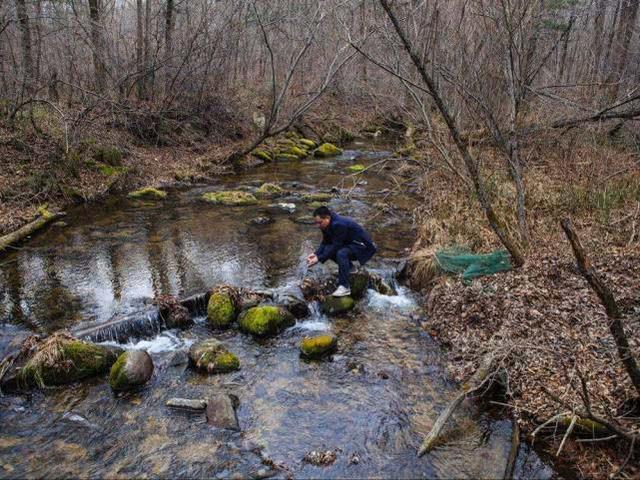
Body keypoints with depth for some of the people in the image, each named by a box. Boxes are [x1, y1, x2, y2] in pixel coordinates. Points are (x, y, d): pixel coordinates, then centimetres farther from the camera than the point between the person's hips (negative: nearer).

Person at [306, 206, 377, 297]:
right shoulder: (326, 225, -3)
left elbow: (336, 246, -30)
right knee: (327, 250, -7)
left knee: (341, 253, -34)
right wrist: (316, 254, -13)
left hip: (364, 246, -10)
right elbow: (325, 243, 4)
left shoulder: (339, 225, -31)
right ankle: (349, 268, 12)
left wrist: (319, 259, -30)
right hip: (349, 243, 10)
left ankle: (345, 287, -27)